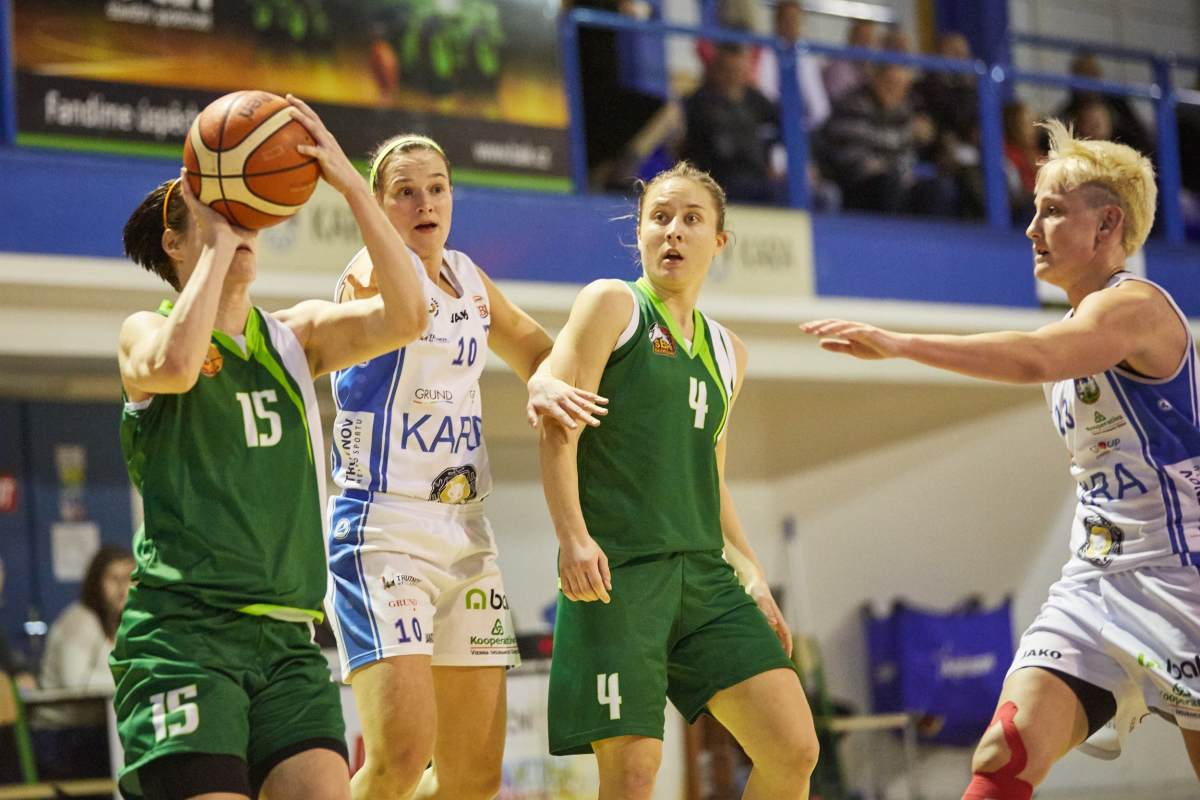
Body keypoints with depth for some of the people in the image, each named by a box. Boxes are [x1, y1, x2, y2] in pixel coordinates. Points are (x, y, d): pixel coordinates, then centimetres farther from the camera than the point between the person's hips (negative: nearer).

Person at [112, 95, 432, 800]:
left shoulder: (297, 336, 16)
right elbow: (173, 366, -22)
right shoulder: (147, 332, 5)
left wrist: (351, 185, -7)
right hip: (183, 634, -4)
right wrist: (218, 245, -10)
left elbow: (404, 317, -2)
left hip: (290, 641, 4)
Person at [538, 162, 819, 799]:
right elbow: (557, 427, -7)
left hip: (704, 574, 6)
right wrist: (572, 537, -20)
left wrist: (751, 573, 18)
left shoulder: (726, 352, 21)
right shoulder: (611, 305, 3)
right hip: (616, 572, -6)